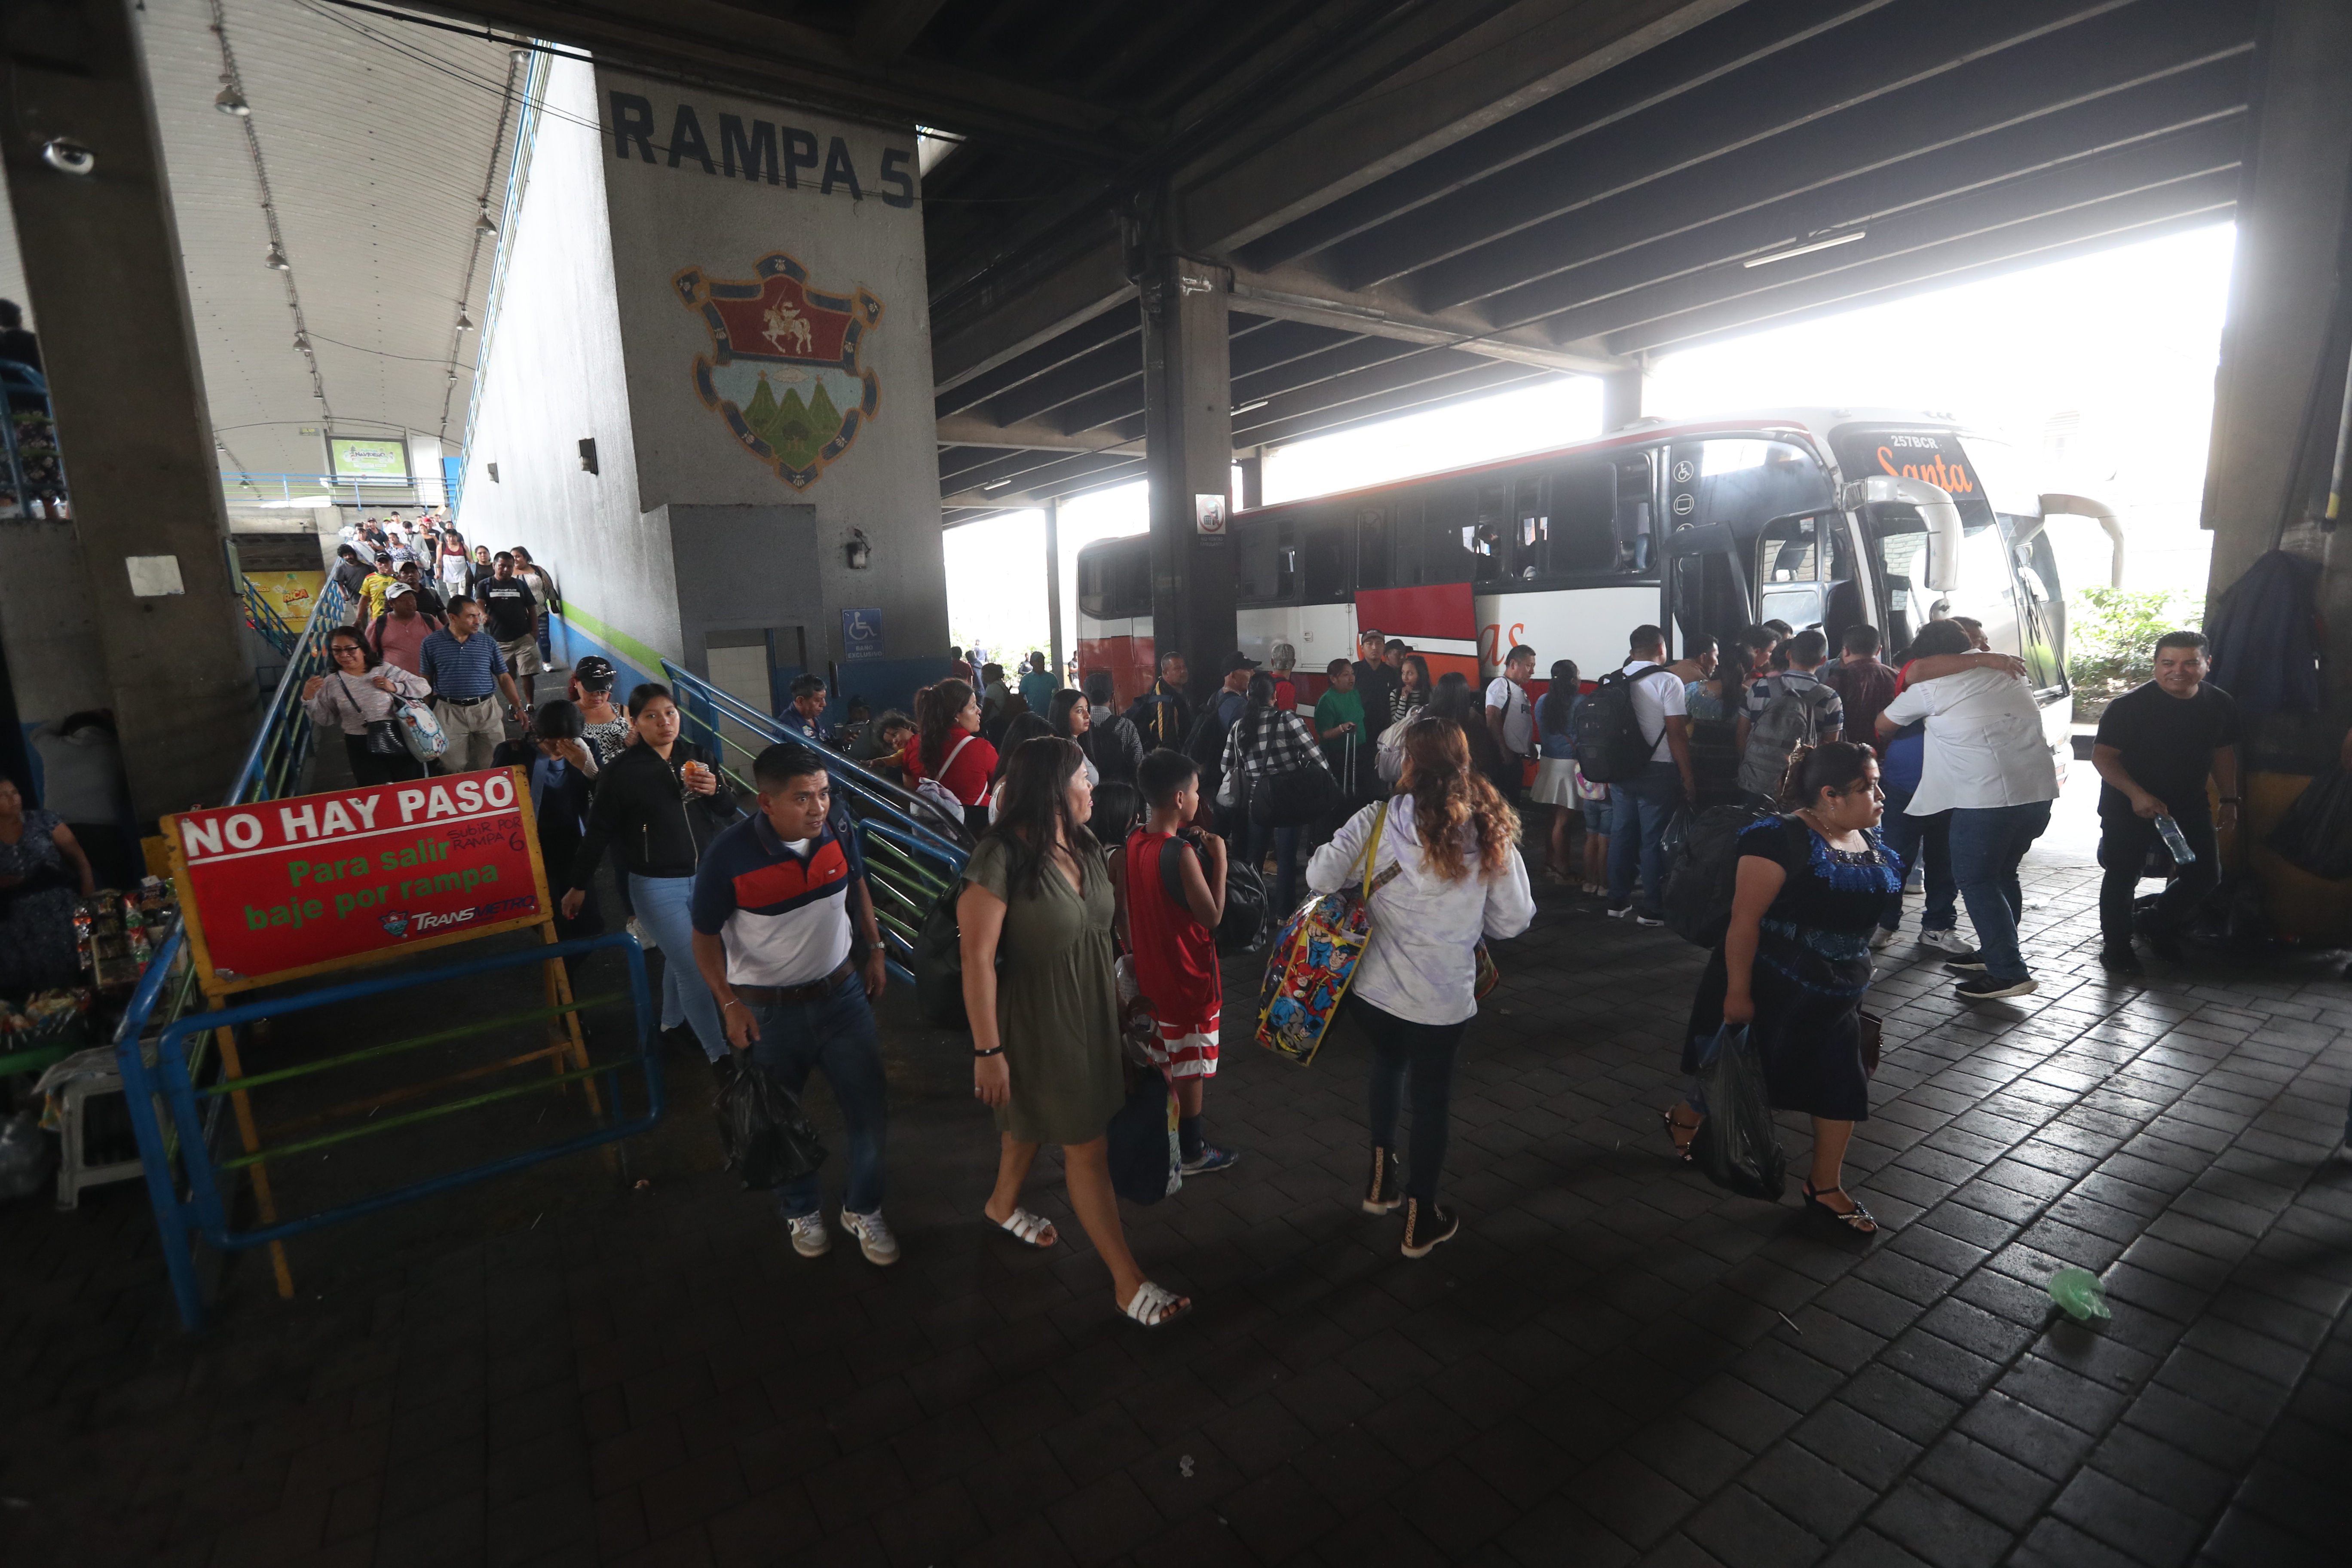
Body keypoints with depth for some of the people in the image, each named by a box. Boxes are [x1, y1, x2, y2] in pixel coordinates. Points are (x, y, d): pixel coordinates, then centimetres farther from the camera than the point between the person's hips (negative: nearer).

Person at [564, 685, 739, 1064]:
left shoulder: (696, 756, 0)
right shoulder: (622, 771, -12)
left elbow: (729, 811, 6)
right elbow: (598, 831, -5)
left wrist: (715, 790, -16)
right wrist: (580, 885, 0)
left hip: (705, 877, 5)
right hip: (656, 886, -5)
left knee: (680, 956, 22)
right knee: (695, 969, -3)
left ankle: (672, 1022, 46)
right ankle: (718, 1051, 10)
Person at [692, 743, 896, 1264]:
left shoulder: (839, 830, -12)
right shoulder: (729, 855, -22)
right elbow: (705, 936, -9)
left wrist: (874, 951, 10)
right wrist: (729, 1004, -15)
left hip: (842, 993, 3)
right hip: (768, 1011, -2)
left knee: (871, 1112, 9)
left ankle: (863, 1211, 35)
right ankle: (802, 1211, 45)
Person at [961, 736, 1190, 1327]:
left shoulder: (1083, 845, -4)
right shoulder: (1003, 858, -25)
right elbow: (978, 959, -22)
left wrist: (1119, 997, 9)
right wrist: (988, 1050, -19)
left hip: (1093, 1009, 7)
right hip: (1040, 1020, -7)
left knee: (1035, 1116, 27)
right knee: (1088, 1147, 3)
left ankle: (1002, 1204, 53)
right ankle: (1127, 1281, 19)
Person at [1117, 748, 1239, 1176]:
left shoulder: (1130, 843, -3)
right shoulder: (1182, 853, -26)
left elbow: (1121, 910, 6)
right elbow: (1213, 916, -22)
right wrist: (1219, 860, -17)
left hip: (1149, 973, 7)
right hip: (1188, 978, -7)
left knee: (1161, 1061, 21)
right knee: (1191, 1066, 9)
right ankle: (1192, 1152, 24)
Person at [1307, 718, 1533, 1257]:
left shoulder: (1378, 821, -11)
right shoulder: (1491, 832, -7)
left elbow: (1321, 878, -14)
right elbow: (1514, 920, -2)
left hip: (1373, 986, 1)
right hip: (1443, 995, 0)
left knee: (1388, 1062, 30)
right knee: (1431, 1095, 18)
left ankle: (1381, 1179, 38)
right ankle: (1421, 1220, 33)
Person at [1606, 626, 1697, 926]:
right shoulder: (1667, 681, -10)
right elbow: (1677, 733, -14)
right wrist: (1688, 776, -8)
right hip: (1657, 771, -5)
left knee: (1621, 834, 12)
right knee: (1654, 840, 1)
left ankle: (1618, 902, 20)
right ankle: (1653, 910, 8)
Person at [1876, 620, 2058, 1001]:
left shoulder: (1930, 688, -3)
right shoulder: (2005, 674, 15)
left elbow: (1883, 725, 9)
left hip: (1987, 797, -7)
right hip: (2039, 790, 7)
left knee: (1976, 880, 1)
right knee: (2002, 875, 19)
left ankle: (2008, 972, -1)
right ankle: (1995, 954, 28)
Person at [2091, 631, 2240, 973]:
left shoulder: (2220, 705, 0)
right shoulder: (2130, 706, -19)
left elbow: (2223, 753, 14)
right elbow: (2102, 756, -19)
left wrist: (2229, 800, 13)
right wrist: (2137, 794, -29)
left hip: (2189, 807, 6)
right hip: (2129, 808, -5)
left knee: (2205, 874, 10)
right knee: (2122, 877, 2)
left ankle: (2163, 929, 35)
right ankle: (2116, 946, 18)